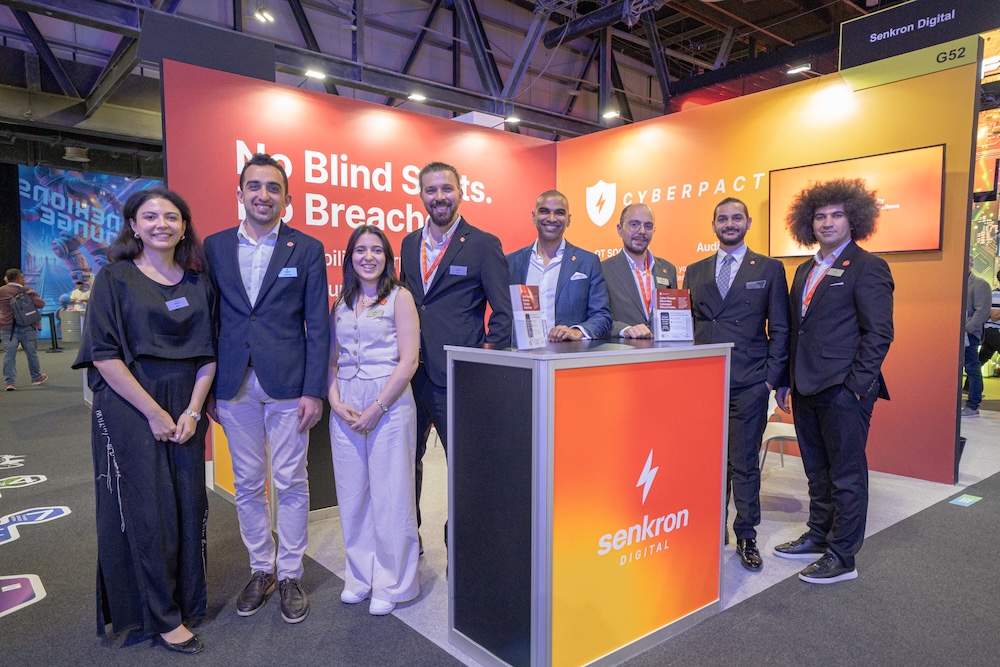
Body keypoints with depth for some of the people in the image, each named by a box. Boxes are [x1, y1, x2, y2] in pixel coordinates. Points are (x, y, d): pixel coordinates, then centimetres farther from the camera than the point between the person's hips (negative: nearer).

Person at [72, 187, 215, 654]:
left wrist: (193, 410, -6)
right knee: (147, 509, 1)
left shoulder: (198, 281, 7)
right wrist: (153, 412, -14)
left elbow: (208, 351, 6)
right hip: (129, 408, -3)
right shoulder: (114, 279, -3)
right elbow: (104, 353, -9)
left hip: (185, 409, 3)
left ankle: (186, 600, 27)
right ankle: (161, 617, 17)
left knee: (188, 505, 8)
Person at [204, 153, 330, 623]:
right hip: (234, 386, 3)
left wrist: (314, 390, -8)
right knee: (248, 484, 12)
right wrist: (206, 387, 4)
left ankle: (290, 574, 22)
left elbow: (318, 325, -2)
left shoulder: (307, 249, 0)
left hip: (287, 385, -2)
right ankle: (261, 569, 30)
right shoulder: (215, 247, 7)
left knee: (291, 483, 6)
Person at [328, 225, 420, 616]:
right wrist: (336, 402, -4)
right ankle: (360, 575, 26)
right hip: (346, 406, 5)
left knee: (389, 494, 0)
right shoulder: (341, 304, 13)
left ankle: (391, 583, 16)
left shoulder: (399, 298, -1)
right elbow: (332, 359, 13)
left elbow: (408, 361, -8)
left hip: (389, 401, -4)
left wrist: (376, 408, -12)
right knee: (352, 492, 9)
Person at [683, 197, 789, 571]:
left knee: (744, 463, 4)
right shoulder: (695, 272, 13)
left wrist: (775, 377, -3)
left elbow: (780, 329, 4)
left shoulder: (770, 269, 6)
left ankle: (746, 537, 19)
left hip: (749, 383, -2)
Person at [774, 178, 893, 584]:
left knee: (846, 475, 4)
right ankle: (818, 537, 32)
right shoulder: (805, 270, 16)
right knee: (817, 472, 18)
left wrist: (856, 385, -16)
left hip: (843, 390, -7)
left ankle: (842, 557, 15)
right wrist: (790, 381, 13)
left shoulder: (868, 268, -7)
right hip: (807, 389, 7)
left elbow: (879, 332, -11)